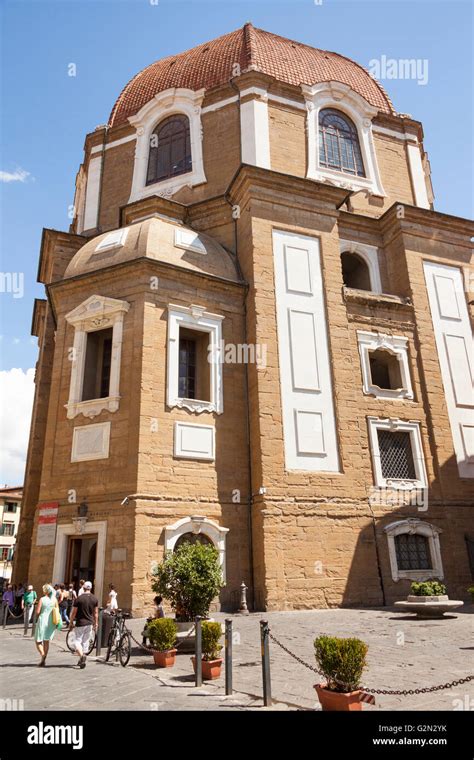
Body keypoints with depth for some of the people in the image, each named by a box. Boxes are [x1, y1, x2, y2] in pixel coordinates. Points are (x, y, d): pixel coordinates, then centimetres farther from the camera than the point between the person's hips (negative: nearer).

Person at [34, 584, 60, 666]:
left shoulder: (42, 599, -11)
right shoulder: (54, 599, 1)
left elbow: (37, 611, -11)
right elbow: (57, 610, 3)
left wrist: (37, 618, 7)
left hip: (42, 620, -4)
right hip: (51, 622, 4)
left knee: (38, 641, 8)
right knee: (46, 641, 16)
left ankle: (43, 655, -15)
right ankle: (43, 660, 18)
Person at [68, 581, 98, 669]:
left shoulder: (78, 599, -12)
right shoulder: (95, 599, -1)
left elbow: (74, 612, -7)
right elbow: (96, 613, 5)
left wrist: (71, 622, 8)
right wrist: (96, 623, 15)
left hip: (80, 623, -4)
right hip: (90, 623, 4)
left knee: (77, 641, 4)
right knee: (84, 642, 16)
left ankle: (82, 655, -19)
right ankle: (81, 660, 22)